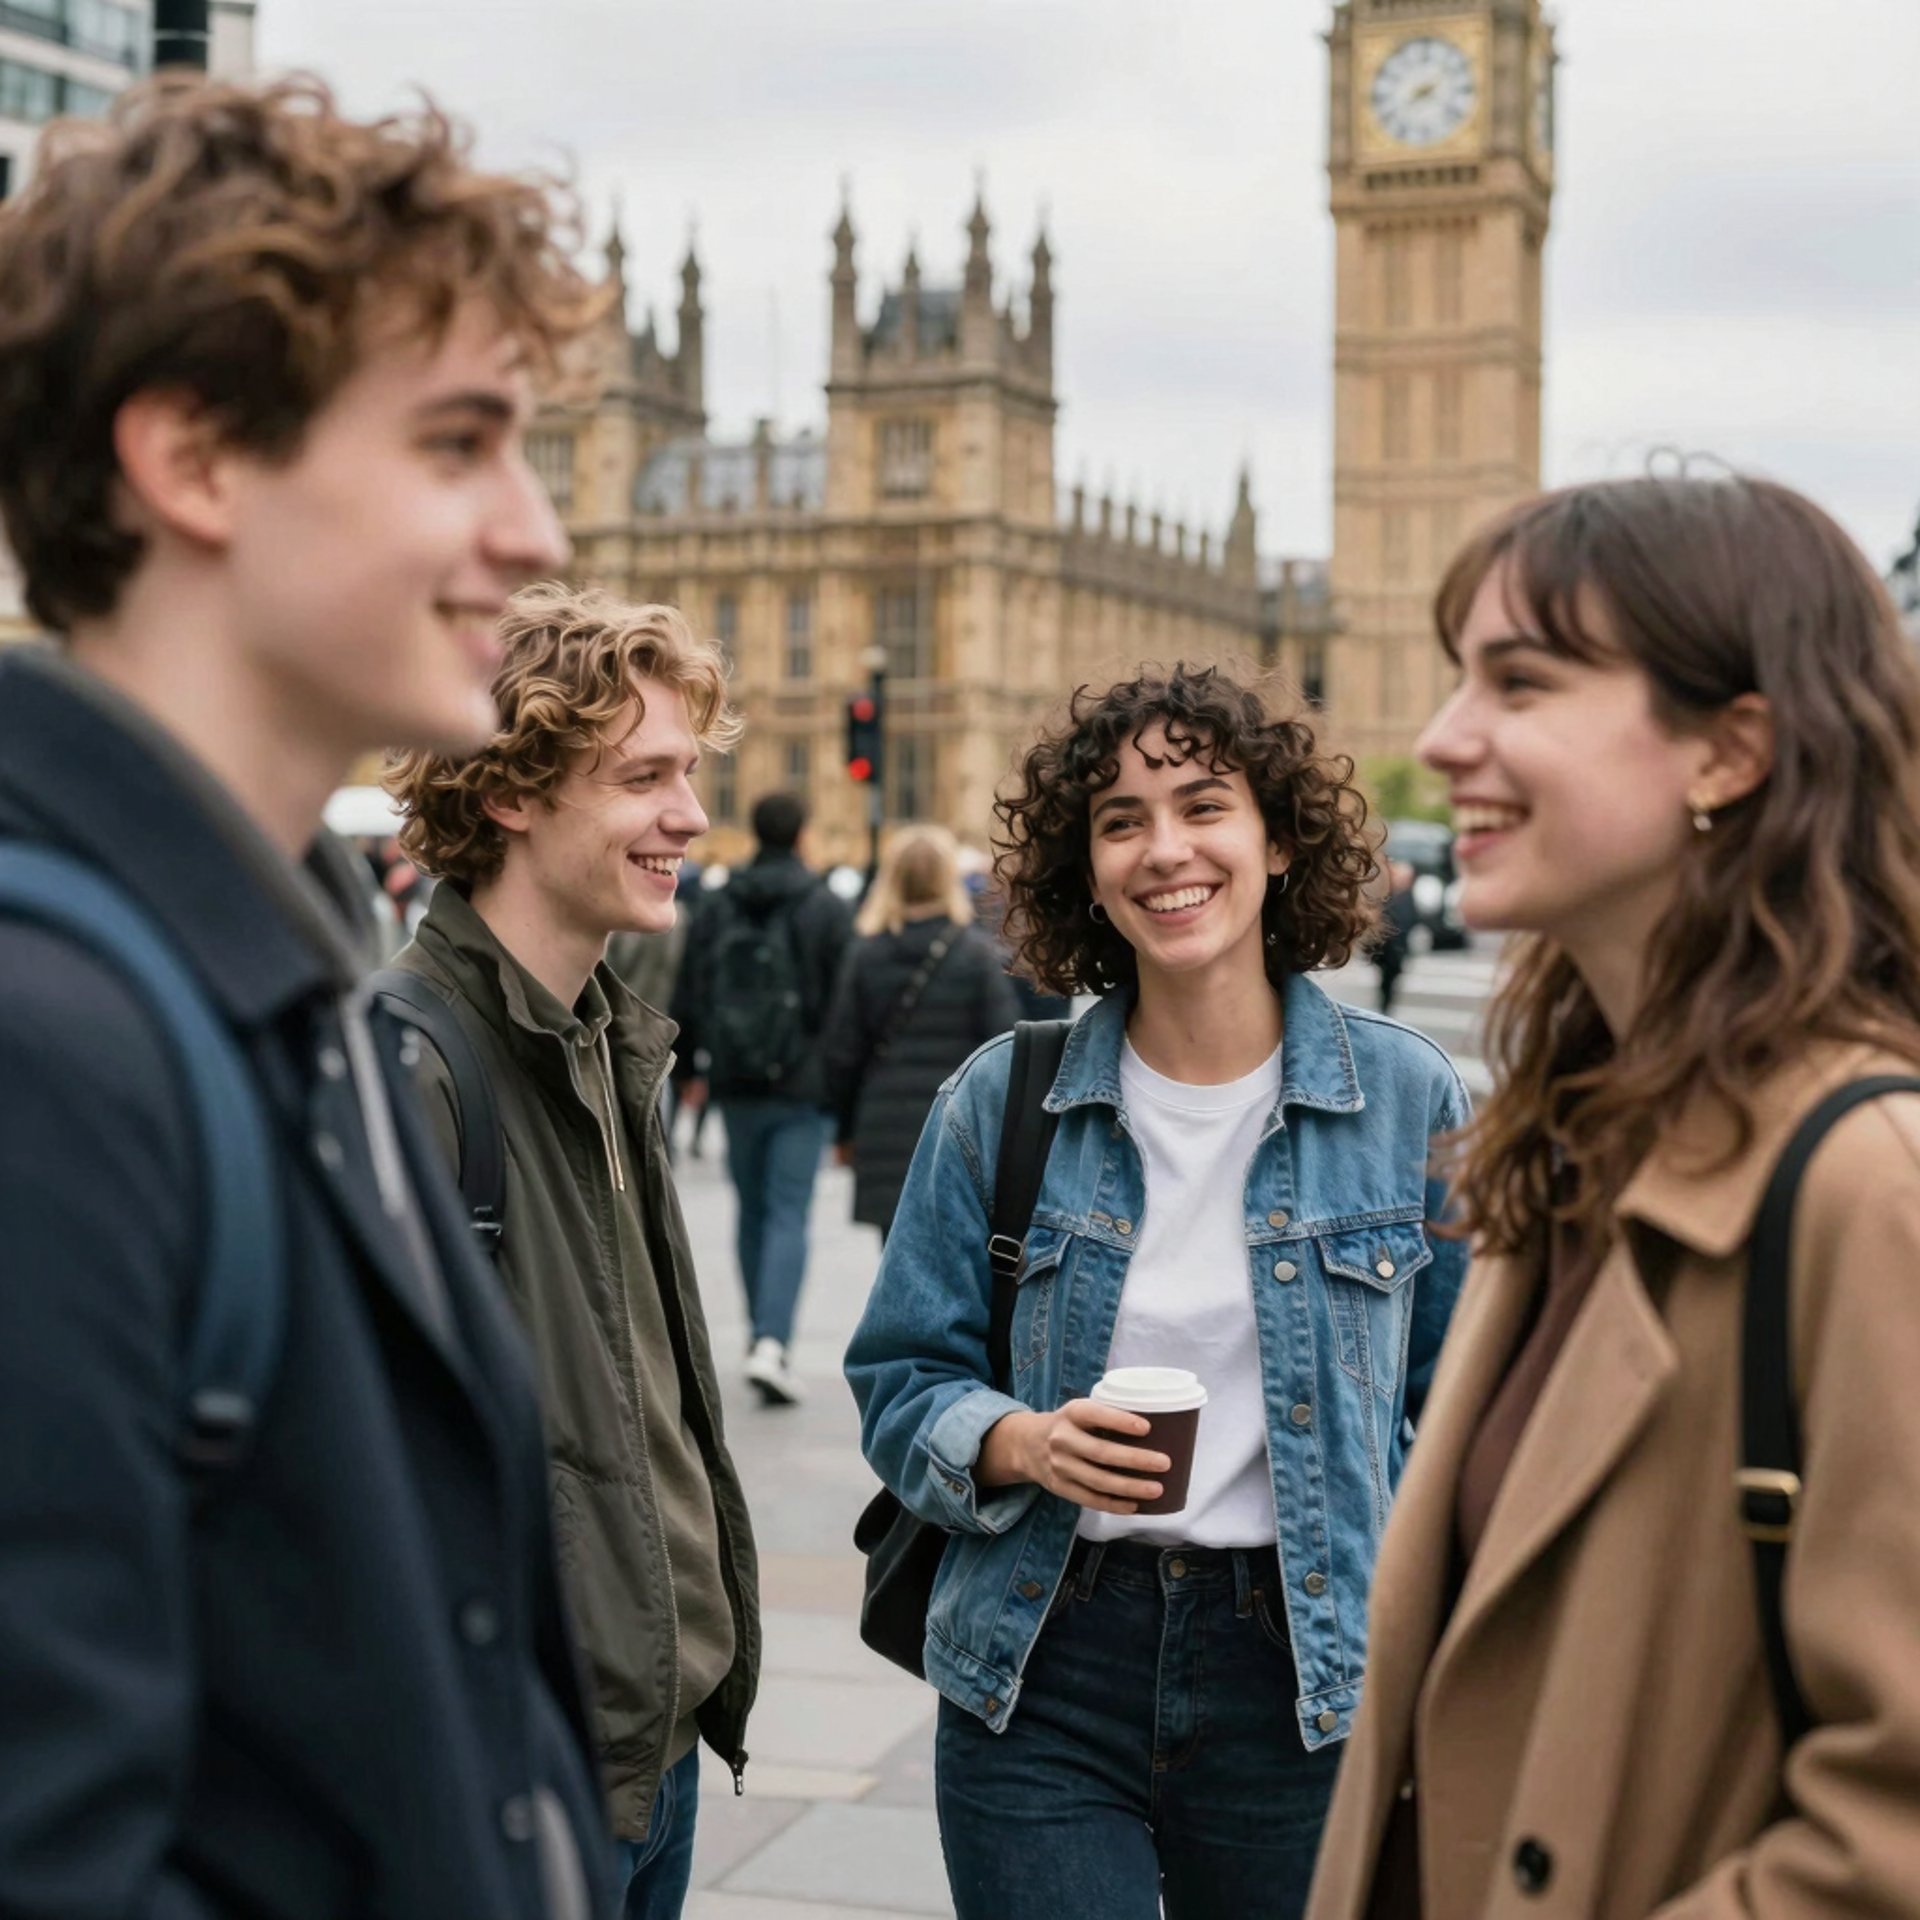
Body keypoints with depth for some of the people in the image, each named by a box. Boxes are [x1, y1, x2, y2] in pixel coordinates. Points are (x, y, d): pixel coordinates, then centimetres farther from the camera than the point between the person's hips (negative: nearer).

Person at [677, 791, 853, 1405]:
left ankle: (762, 1334, 26)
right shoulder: (827, 910, -5)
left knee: (752, 1210, 17)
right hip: (801, 1085, -3)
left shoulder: (716, 907, 4)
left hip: (736, 1085, 3)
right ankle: (772, 1342, -18)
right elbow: (843, 1002, -7)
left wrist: (695, 1066, 16)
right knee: (789, 1214, -4)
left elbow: (690, 998, 7)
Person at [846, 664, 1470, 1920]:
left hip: (1307, 1679, 0)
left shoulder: (1410, 1100, -2)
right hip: (1045, 1672, 0)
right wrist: (1020, 1444, -16)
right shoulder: (1001, 1101, 0)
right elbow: (900, 1381, 5)